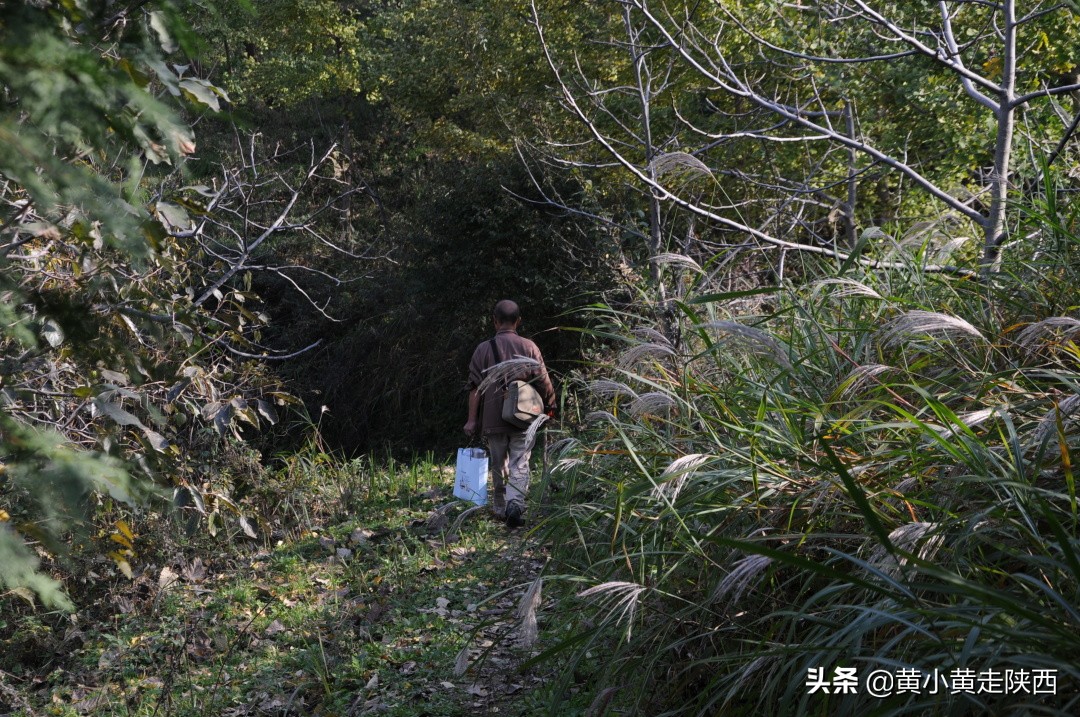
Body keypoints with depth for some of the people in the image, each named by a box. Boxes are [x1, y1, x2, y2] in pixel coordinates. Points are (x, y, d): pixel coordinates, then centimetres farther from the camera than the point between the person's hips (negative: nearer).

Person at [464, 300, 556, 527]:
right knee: (519, 465, 1)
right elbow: (544, 382, -1)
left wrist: (472, 419, -1)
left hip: (493, 420, 1)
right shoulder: (529, 347, -2)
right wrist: (550, 407, 15)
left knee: (498, 466, 15)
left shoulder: (484, 349, -2)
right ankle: (515, 503, -20)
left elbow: (475, 387, -4)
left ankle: (500, 508, 24)